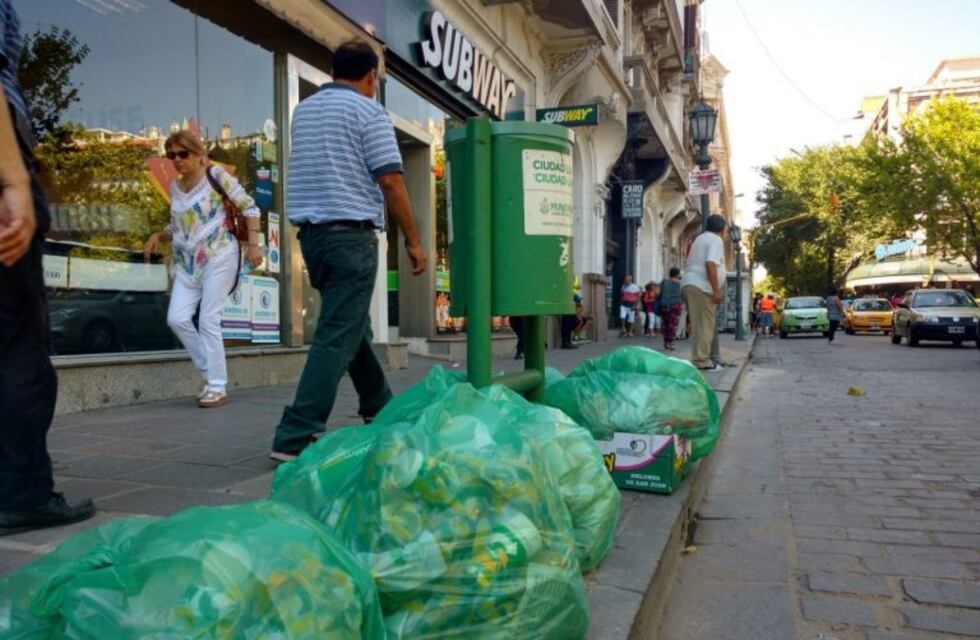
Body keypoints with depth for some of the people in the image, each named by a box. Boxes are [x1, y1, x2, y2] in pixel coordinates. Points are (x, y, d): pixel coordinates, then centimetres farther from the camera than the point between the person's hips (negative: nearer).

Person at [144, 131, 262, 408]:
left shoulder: (215, 175, -4)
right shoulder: (175, 187, 13)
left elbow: (250, 207, -5)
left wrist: (253, 245, -14)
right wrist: (159, 235, 1)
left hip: (218, 257, -6)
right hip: (187, 262, 6)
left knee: (208, 321, -9)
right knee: (177, 318, -5)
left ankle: (218, 387, 0)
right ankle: (210, 374, 11)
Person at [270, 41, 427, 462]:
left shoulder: (304, 110, 17)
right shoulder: (368, 111, -5)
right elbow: (389, 181, -11)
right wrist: (413, 240, -5)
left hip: (311, 230, 8)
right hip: (350, 233, -8)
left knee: (350, 323, 19)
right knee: (338, 336, -7)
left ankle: (379, 408, 34)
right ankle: (294, 437, -10)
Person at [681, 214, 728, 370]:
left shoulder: (701, 238, 24)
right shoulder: (716, 240, -5)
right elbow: (710, 264, -20)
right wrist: (717, 290, -20)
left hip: (689, 284, 10)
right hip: (701, 287, -9)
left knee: (698, 325, 13)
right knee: (704, 325, -8)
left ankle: (699, 358, 15)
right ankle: (702, 361, -9)